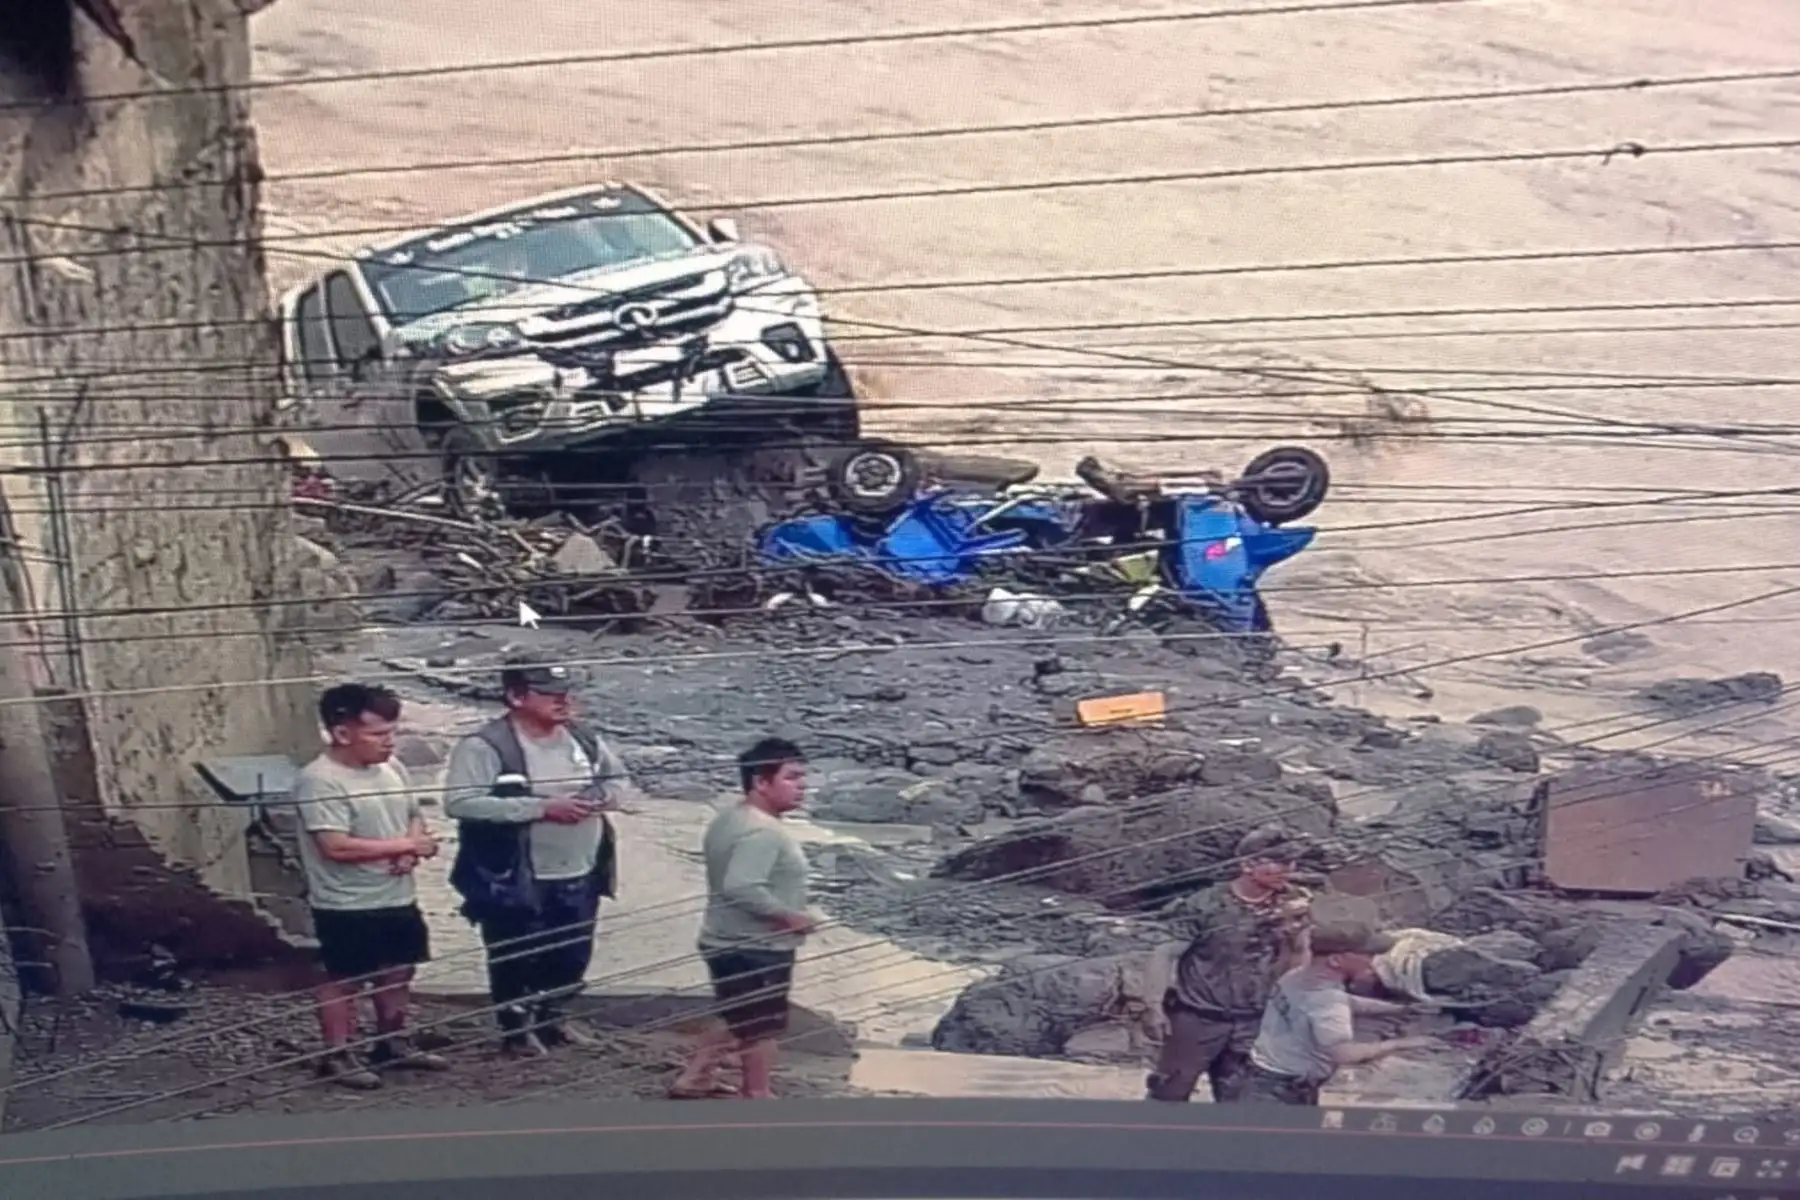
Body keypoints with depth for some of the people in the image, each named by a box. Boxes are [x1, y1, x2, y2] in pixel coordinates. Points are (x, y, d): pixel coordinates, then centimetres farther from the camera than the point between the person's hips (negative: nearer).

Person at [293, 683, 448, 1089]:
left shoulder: (391, 767, 4)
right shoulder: (320, 780, -21)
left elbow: (415, 815, 14)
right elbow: (336, 846, -27)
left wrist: (411, 850, -10)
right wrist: (406, 845, -22)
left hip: (398, 898, 8)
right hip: (347, 906, -8)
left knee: (396, 972, 19)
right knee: (344, 980, 4)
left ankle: (393, 1043, 35)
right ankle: (337, 1056, 16)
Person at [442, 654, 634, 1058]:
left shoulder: (583, 738, 4)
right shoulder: (485, 746, -18)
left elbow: (621, 781, 14)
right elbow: (461, 802, -28)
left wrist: (597, 798, -13)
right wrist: (541, 807, -29)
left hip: (579, 877, 6)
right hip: (516, 881, -6)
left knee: (573, 956, 20)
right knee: (516, 960, 10)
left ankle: (552, 1017, 42)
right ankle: (516, 1029, 30)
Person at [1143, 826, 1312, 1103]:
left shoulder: (1286, 906, -2)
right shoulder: (1207, 904, -16)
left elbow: (1297, 963, 2)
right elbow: (1166, 951, -10)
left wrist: (1297, 925, -15)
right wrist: (1155, 1005, -11)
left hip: (1252, 1023, 4)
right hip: (1197, 1016, -4)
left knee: (1237, 1100, 13)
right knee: (1169, 1091, 4)